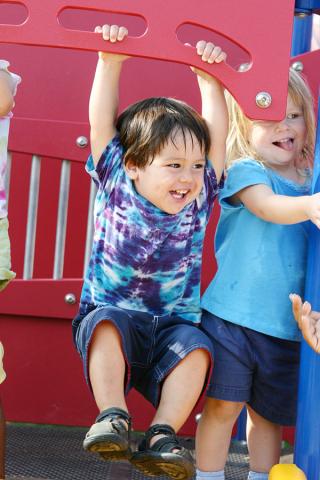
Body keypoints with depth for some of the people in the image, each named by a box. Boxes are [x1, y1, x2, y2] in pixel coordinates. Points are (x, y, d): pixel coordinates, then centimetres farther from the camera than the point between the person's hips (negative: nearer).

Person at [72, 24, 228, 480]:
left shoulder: (199, 198, -1)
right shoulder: (116, 186, -5)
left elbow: (216, 131, -1)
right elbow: (102, 120, -9)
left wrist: (209, 78, -2)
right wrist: (110, 62, -12)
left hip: (172, 325, 2)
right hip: (112, 315, -2)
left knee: (196, 347, -27)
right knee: (107, 322, -33)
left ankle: (162, 435, -22)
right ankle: (112, 418, -27)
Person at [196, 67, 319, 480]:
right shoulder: (244, 170, -7)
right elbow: (269, 207, -28)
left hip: (286, 324, 5)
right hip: (233, 316, -5)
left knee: (269, 413, 15)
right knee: (224, 404, -3)